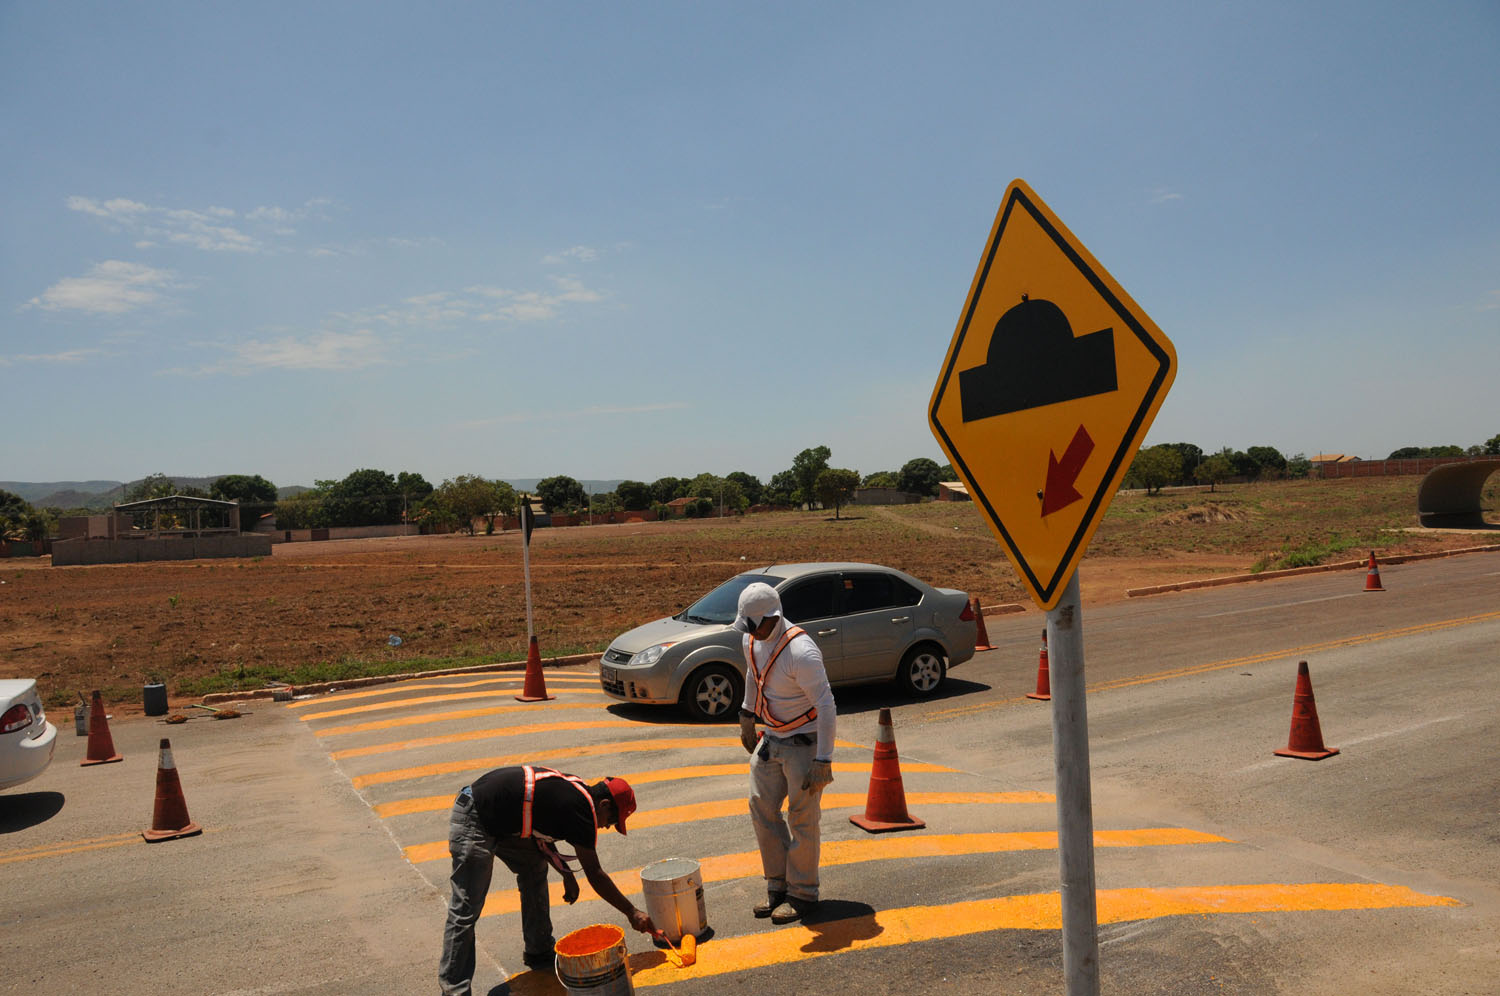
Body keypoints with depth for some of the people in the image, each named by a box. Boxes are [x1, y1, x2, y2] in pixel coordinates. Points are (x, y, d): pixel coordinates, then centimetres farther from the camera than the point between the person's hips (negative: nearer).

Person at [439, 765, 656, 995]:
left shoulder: (572, 789, 9)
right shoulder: (582, 810, -16)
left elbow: (540, 834, 20)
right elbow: (594, 874, -9)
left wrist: (566, 874, 14)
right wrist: (632, 912, -1)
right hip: (473, 822, -10)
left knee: (535, 870, 16)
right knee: (466, 911, -8)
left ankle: (539, 952, 26)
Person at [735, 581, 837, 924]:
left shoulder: (801, 652, -27)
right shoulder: (752, 641, -2)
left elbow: (827, 708, -25)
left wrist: (823, 761, -24)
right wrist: (747, 719, 24)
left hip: (804, 742, -8)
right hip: (771, 739, 8)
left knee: (802, 819, 0)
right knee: (762, 808, 9)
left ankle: (803, 894, 15)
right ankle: (778, 885, 23)